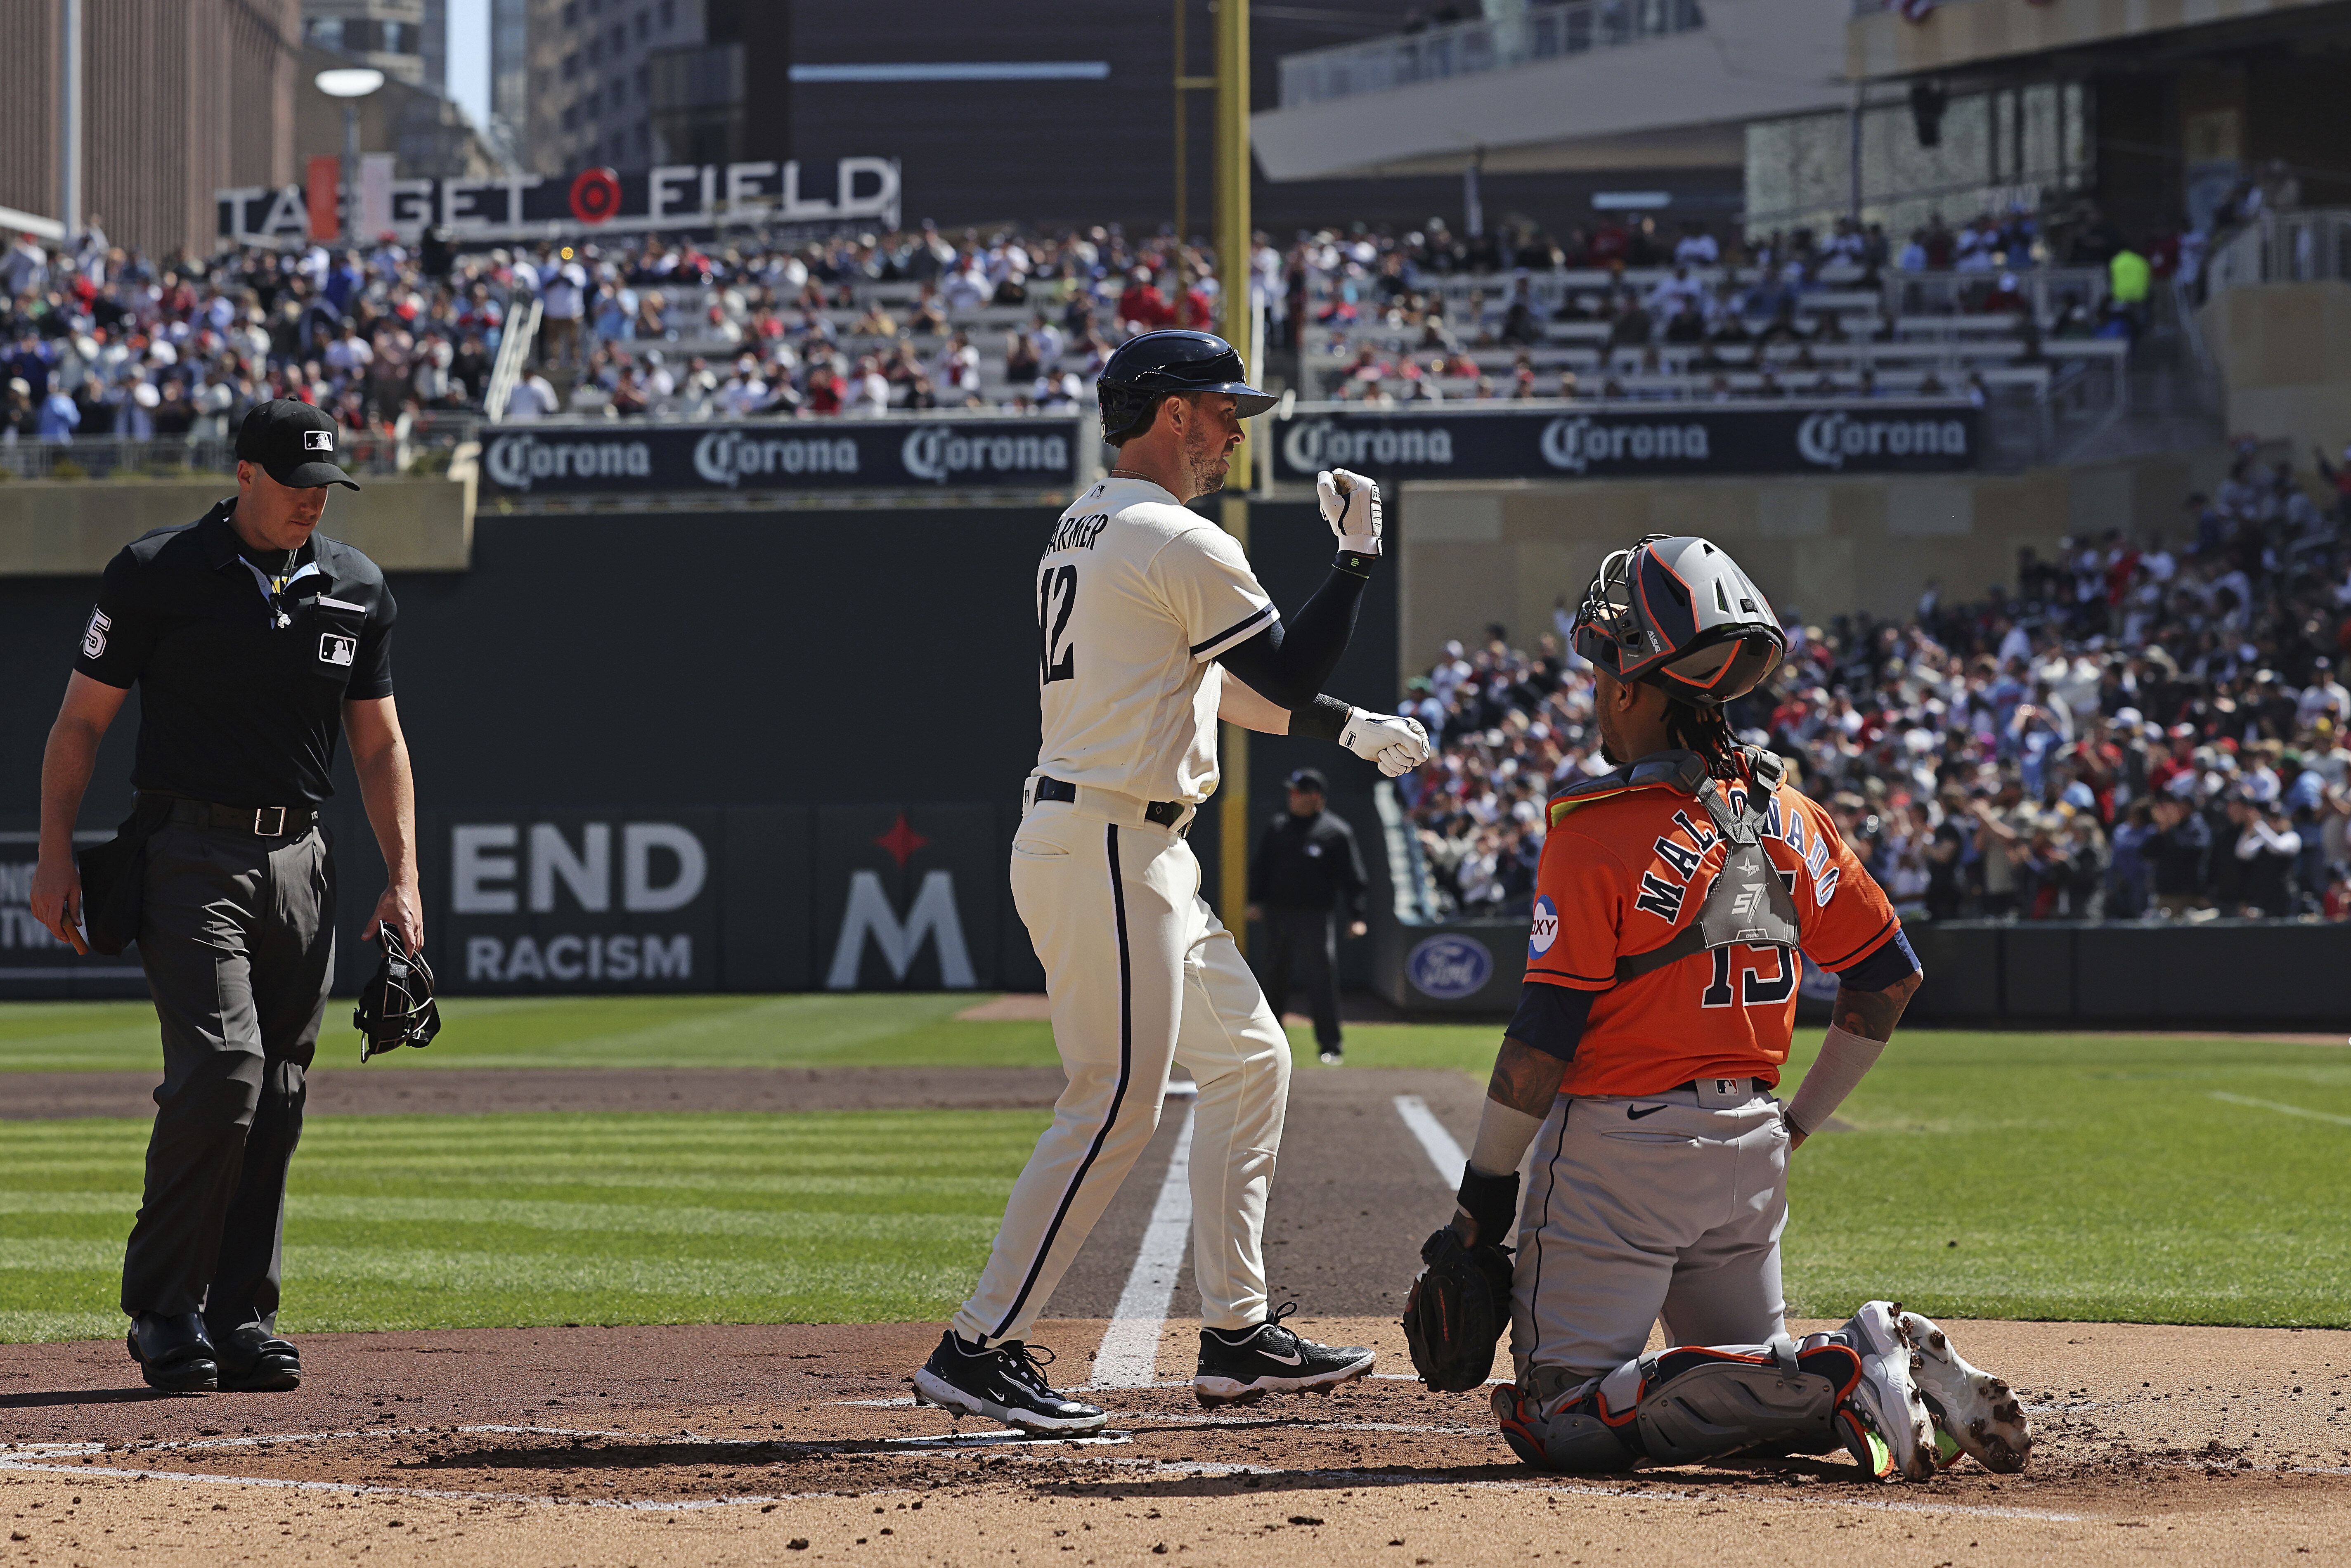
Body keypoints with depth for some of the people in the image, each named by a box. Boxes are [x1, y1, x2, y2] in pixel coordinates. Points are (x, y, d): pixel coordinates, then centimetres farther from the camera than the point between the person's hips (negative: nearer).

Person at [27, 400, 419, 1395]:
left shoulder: (357, 590, 9)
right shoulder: (157, 574, -4)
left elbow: (379, 745, 16)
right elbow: (82, 721, 0)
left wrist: (403, 882, 9)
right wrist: (56, 858, -7)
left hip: (300, 863, 5)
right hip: (191, 856, -5)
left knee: (276, 1100, 3)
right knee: (220, 1069, -18)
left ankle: (240, 1322, 10)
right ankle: (164, 1314, -8)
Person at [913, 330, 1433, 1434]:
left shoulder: (1085, 529, 18)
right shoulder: (1179, 544, -14)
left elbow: (1220, 678, 24)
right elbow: (1288, 672, -11)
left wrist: (1350, 728, 22)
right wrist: (1358, 557, -1)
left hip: (1137, 858, 11)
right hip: (1106, 850, -11)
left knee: (1251, 1058, 15)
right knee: (1115, 1106, -9)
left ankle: (1238, 1336, 17)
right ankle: (979, 1349, -8)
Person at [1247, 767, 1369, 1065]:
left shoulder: (1336, 832, -2)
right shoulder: (1277, 828, 11)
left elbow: (1352, 878, -3)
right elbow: (1260, 868, 16)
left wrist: (1356, 917, -9)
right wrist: (1256, 901, 5)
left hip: (1316, 917, -4)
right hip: (1278, 914, 5)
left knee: (1321, 979, -10)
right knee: (1276, 978, 12)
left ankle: (1330, 1046, -6)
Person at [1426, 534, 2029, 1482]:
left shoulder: (1597, 831, -14)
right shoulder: (1788, 816, 5)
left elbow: (1546, 1033, -15)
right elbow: (1889, 977, 11)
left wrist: (1485, 1189, -6)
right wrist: (1801, 1121, 21)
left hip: (1620, 1154, -7)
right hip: (1752, 1148, 7)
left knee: (1559, 1421, -7)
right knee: (1758, 1373, 23)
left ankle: (1841, 1375, -21)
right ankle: (1886, 1362, -9)